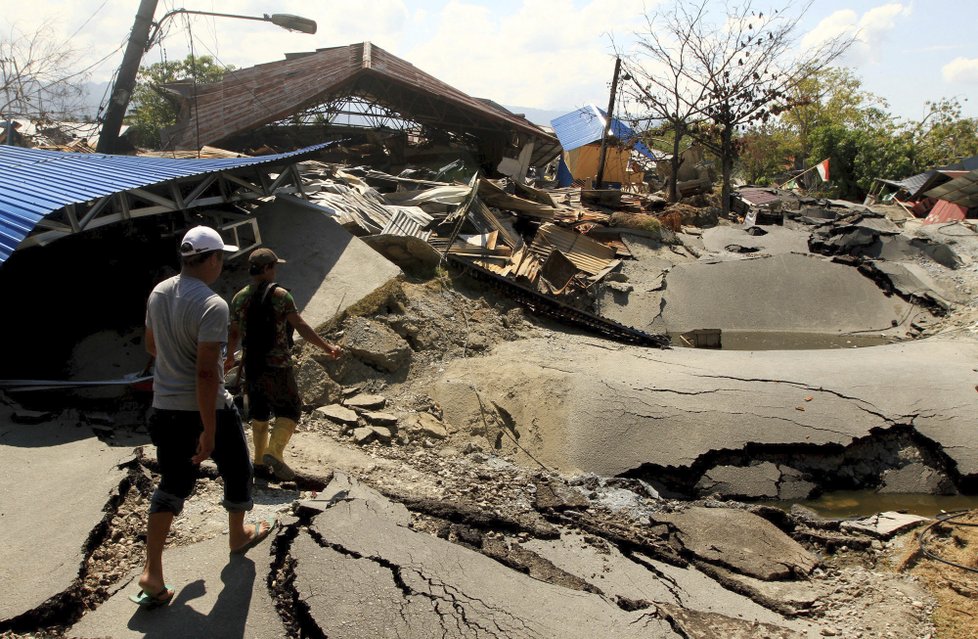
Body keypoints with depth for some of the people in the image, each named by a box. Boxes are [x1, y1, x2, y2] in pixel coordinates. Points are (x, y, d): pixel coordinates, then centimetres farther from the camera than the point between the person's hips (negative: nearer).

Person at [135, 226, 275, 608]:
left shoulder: (158, 293, 1)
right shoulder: (212, 305, -23)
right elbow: (206, 372, -26)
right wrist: (208, 430, -21)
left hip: (165, 408, 7)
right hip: (206, 408, -6)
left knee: (172, 486, 15)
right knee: (237, 472, 20)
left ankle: (152, 574, 9)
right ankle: (238, 535, 41)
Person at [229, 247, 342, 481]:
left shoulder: (239, 298, 5)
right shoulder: (279, 295, -12)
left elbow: (234, 333, 12)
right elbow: (300, 326, -15)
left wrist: (229, 359, 27)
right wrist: (326, 346, -9)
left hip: (251, 365, 6)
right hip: (277, 365, -6)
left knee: (259, 412, 17)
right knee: (289, 409, 4)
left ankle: (260, 458, 24)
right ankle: (274, 451, -11)